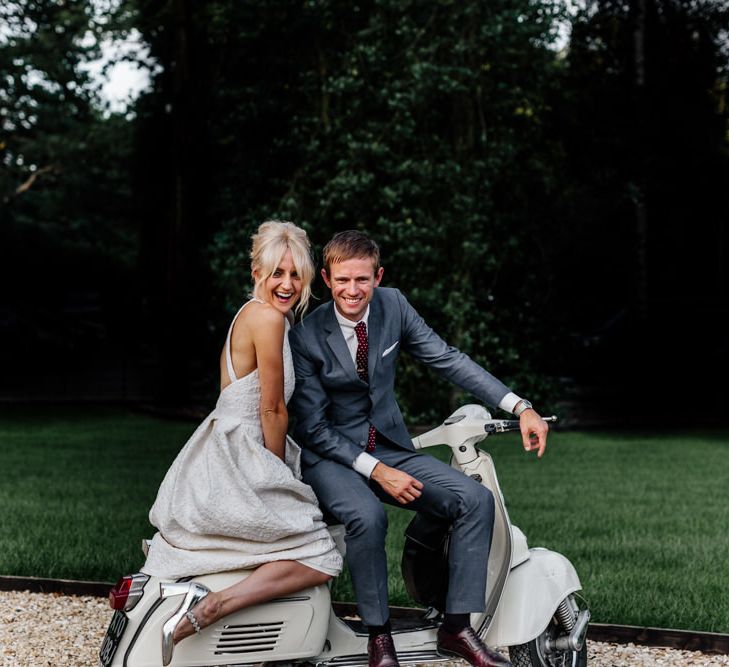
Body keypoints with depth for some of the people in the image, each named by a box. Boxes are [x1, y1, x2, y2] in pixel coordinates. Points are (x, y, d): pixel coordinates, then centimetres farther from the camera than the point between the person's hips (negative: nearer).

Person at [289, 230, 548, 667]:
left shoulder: (392, 305, -2)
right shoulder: (305, 338, -14)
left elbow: (447, 359, -2)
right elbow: (313, 429, -13)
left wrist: (520, 407, -10)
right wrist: (376, 471, -22)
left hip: (390, 447, 5)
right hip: (330, 456, -5)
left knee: (476, 499, -15)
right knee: (367, 516, -36)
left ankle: (457, 626, -8)